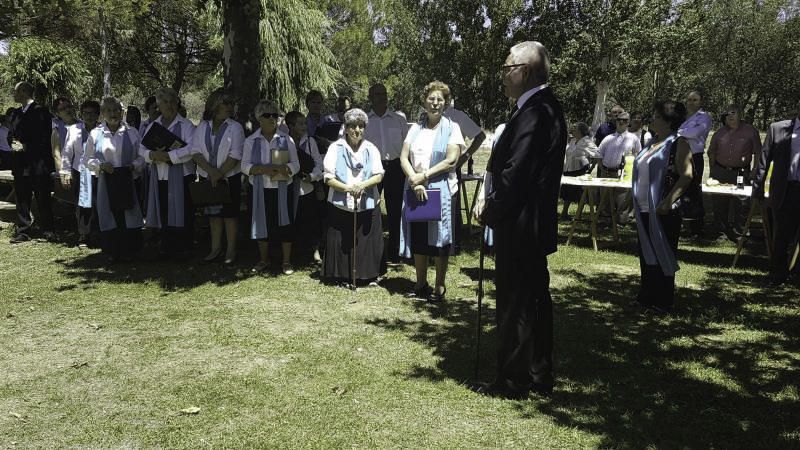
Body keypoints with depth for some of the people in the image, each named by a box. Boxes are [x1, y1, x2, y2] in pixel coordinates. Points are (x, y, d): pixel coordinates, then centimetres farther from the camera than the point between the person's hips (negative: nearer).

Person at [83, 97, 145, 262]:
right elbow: (87, 159, 8)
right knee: (110, 216, 3)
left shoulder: (132, 133, 4)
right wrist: (101, 165, -9)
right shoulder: (95, 134, 4)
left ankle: (128, 251, 12)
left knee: (129, 216, -1)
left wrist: (134, 165, -10)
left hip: (127, 181, 0)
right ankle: (113, 252, 15)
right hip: (106, 181, 0)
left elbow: (142, 156, 9)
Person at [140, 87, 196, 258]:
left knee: (181, 213, -2)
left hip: (180, 178, -5)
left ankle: (183, 249, 8)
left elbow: (192, 149, -16)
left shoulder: (186, 125, -2)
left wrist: (168, 156, -19)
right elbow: (142, 148, 11)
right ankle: (165, 248, 20)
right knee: (163, 214, 9)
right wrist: (152, 155, -11)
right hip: (159, 178, 5)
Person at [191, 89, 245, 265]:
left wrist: (219, 174, -16)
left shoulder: (235, 128, -4)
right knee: (213, 213, 11)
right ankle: (216, 249, 22)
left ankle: (231, 250, 11)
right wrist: (211, 171, -16)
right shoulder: (202, 127, 5)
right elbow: (195, 153, -2)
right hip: (207, 178, 3)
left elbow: (235, 156, -11)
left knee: (230, 213, 1)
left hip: (229, 177, -3)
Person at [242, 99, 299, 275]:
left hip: (283, 189, -1)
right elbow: (245, 166, -2)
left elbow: (295, 165, -2)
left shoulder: (286, 140, 1)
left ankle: (286, 262, 14)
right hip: (260, 190, 1)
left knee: (285, 224, 1)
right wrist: (263, 169, -19)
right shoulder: (251, 141, 3)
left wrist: (280, 168, -21)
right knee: (262, 224, 9)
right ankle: (264, 260, 26)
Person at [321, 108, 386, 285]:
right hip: (341, 205, -2)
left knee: (367, 242, 5)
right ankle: (342, 276, 15)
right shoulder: (336, 148, -1)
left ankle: (369, 275, 18)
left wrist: (363, 185, -19)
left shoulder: (371, 149, 6)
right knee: (342, 243, 2)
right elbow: (328, 178, -6)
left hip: (367, 205, 2)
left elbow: (379, 175, 0)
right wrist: (347, 188, -20)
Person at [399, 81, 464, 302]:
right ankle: (421, 284, 22)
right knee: (418, 238, 9)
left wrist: (425, 176, -13)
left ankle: (439, 287, 13)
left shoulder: (451, 128, 0)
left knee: (439, 238, 3)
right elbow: (404, 157, 2)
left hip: (442, 190, -4)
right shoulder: (416, 128, 10)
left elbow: (451, 161, -10)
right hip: (415, 190, 4)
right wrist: (415, 181, -13)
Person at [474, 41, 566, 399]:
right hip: (536, 224, 10)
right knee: (535, 299, 16)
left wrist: (490, 210, -10)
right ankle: (539, 376, 29)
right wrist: (494, 206, 10)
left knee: (515, 304, 1)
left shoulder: (533, 112, -19)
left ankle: (512, 381, 14)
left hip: (518, 226, -10)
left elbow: (515, 172, -23)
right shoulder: (546, 106, 12)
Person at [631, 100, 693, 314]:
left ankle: (663, 302, 11)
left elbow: (686, 176, -19)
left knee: (662, 256, 1)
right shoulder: (653, 142, 14)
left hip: (663, 211, -8)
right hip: (645, 210, 8)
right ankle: (646, 296, 25)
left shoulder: (679, 143, -10)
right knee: (646, 254, 14)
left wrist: (667, 202, -27)